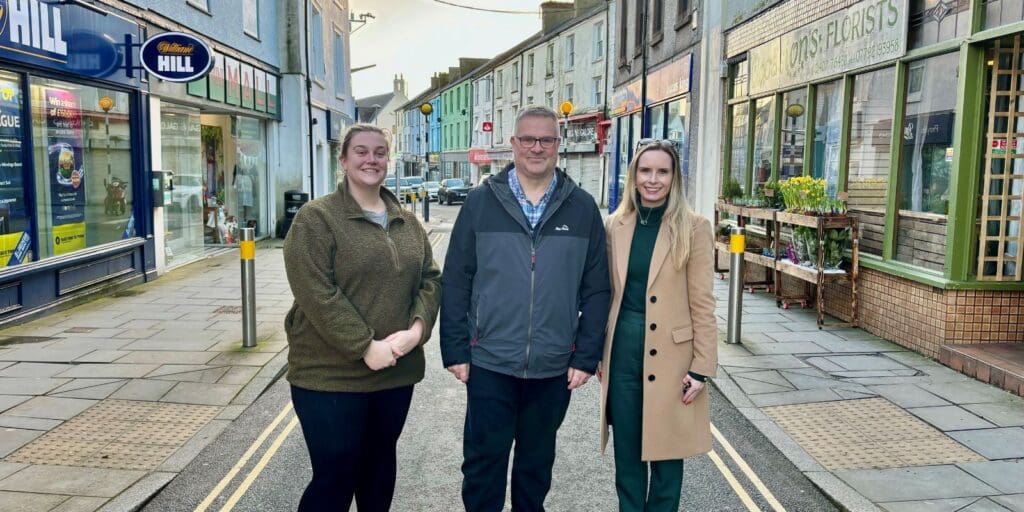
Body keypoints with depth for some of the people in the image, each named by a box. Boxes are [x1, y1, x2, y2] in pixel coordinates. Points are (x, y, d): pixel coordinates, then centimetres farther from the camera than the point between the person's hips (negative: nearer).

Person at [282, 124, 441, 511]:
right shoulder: (316, 218, -8)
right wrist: (366, 347, -21)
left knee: (380, 463, 20)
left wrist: (418, 327, -10)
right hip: (330, 375, -5)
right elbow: (316, 294, -17)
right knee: (335, 475, 3)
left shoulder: (407, 222, 11)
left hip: (396, 371, 6)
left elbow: (430, 279, 9)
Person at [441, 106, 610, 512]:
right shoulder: (480, 202, -2)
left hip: (554, 367, 1)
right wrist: (455, 350, -5)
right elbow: (455, 283, -1)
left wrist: (586, 356, -2)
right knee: (483, 463, 9)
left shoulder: (582, 208, 1)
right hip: (489, 362, -1)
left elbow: (596, 289, 2)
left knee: (537, 463, 18)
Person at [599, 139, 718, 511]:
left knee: (665, 451, 10)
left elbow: (702, 303, -6)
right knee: (626, 452, 14)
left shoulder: (693, 228, -6)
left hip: (670, 353, -3)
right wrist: (598, 350, 10)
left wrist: (702, 366, -9)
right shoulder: (615, 225, 5)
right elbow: (607, 294, 10)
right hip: (622, 348, 3)